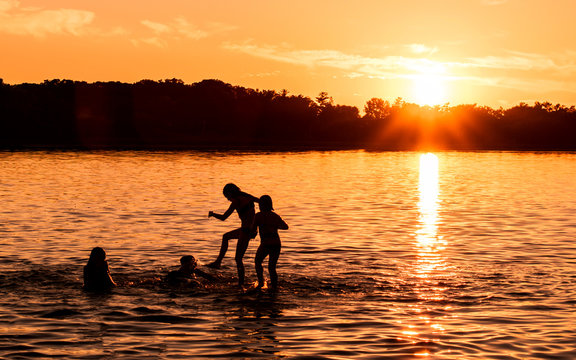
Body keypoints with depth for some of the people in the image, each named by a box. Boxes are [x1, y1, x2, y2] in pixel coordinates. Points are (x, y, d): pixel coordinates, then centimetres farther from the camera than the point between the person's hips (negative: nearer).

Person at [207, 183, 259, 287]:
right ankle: (218, 262, 34)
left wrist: (212, 214, 5)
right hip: (252, 229, 9)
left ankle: (241, 283, -1)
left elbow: (223, 217, -12)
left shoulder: (236, 202, -16)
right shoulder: (247, 196, 4)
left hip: (246, 231, -9)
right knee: (226, 236, 28)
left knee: (238, 258, -3)